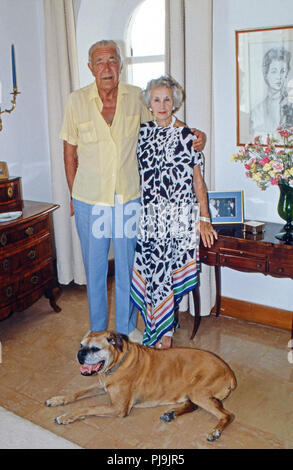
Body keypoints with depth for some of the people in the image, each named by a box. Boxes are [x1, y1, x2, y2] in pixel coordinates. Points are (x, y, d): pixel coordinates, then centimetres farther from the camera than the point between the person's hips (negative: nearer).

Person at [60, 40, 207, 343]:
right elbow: (70, 153, 2)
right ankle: (97, 331, 31)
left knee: (127, 266, 13)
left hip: (129, 199, 1)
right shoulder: (77, 101, -5)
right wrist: (73, 196, 4)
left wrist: (194, 135, -6)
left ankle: (127, 326, 33)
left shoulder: (136, 97, -3)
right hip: (89, 201, -1)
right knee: (94, 267, 12)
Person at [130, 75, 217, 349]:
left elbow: (198, 181, 1)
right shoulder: (141, 133, 8)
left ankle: (163, 331, 20)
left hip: (178, 217, -2)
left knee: (164, 269, 1)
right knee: (150, 270, 0)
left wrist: (205, 219, -2)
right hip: (147, 216, 2)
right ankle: (160, 327, 18)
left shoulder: (187, 137, 0)